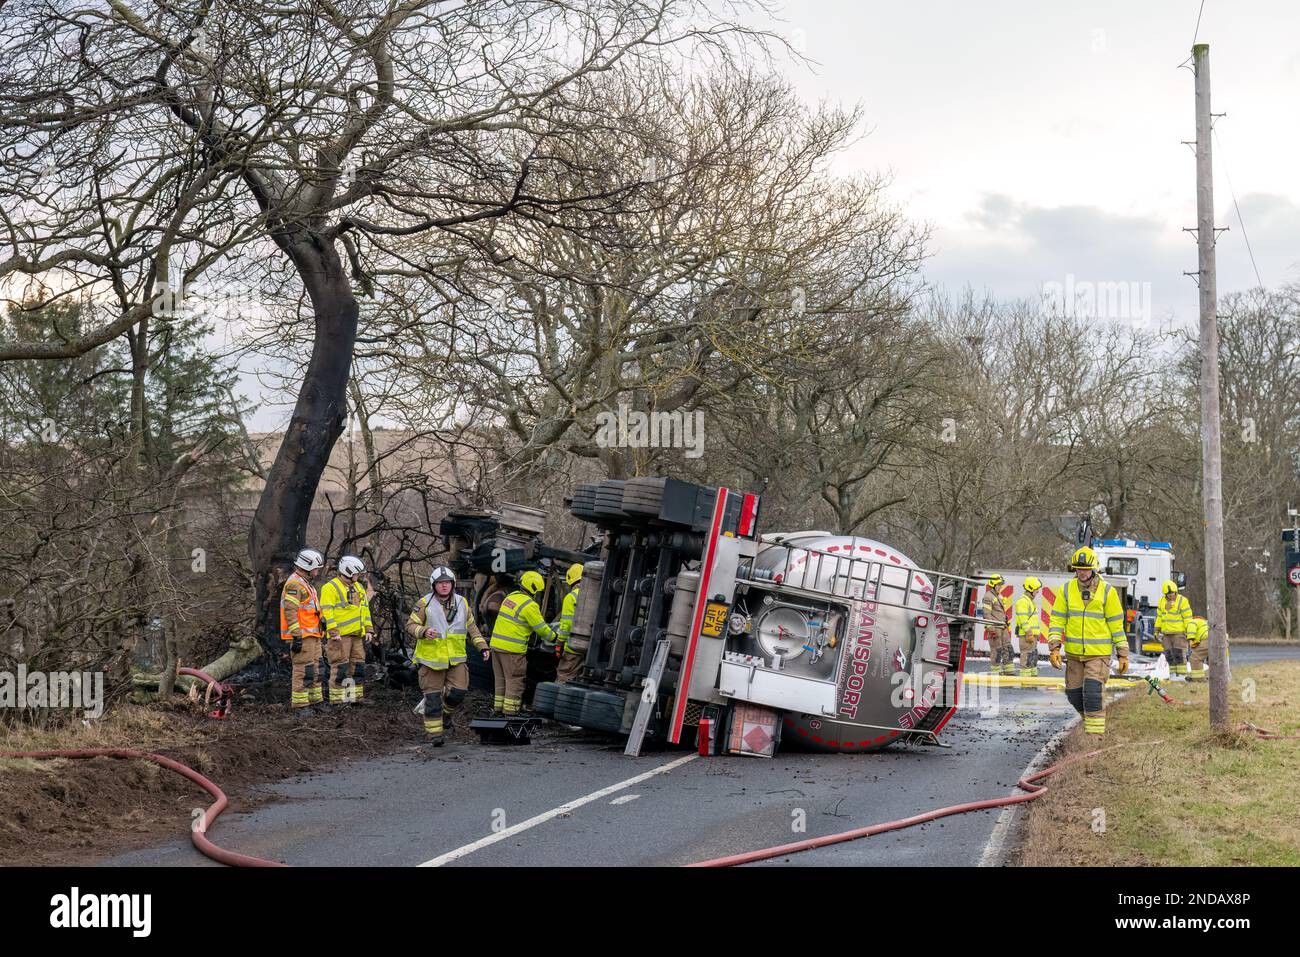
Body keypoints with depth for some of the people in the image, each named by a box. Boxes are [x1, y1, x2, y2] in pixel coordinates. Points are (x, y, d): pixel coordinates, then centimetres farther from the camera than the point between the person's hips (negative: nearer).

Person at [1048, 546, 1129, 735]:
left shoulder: (1107, 592, -4)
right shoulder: (1066, 590, 3)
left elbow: (1117, 625, 0)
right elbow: (1057, 620, 3)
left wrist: (1123, 654, 1)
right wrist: (1054, 648, -7)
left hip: (1099, 653, -4)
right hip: (1074, 653, 4)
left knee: (1092, 694, -16)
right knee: (1074, 695, 10)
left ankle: (1095, 735, -10)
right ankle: (1089, 719, 36)